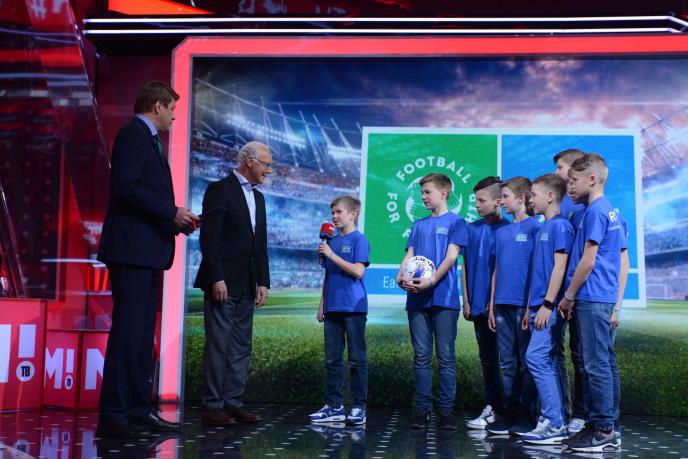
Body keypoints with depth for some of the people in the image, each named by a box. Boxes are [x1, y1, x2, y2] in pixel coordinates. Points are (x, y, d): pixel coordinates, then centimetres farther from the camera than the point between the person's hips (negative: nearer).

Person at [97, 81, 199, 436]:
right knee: (128, 331, -10)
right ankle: (113, 415, -6)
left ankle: (139, 410, 15)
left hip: (147, 252, 10)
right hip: (132, 249, -10)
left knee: (142, 334, 10)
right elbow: (125, 187, -18)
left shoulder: (147, 138, 23)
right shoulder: (133, 133, -6)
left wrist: (177, 220, 11)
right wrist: (172, 212, -15)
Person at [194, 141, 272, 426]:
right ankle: (212, 406, 0)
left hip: (247, 285, 8)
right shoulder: (220, 190, -5)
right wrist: (217, 278, -18)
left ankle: (233, 402, 12)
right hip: (223, 282, -8)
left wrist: (263, 282, 11)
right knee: (218, 345, -5)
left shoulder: (258, 197, 18)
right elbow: (209, 239, -12)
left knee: (241, 347, 7)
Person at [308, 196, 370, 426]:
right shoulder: (331, 242, 15)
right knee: (332, 359, 9)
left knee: (357, 359, 0)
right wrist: (322, 305, 15)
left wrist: (332, 255, -15)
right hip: (332, 308, 7)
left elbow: (358, 271, -16)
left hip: (353, 308, -7)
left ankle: (359, 407, 5)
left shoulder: (359, 240, -5)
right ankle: (333, 406, 15)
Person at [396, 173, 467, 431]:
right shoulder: (419, 225, 19)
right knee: (421, 356, 5)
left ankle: (446, 409, 5)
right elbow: (409, 255, 12)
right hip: (417, 299, 5)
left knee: (446, 357, -1)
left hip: (444, 298, -5)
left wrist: (432, 280, -21)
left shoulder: (455, 222, 4)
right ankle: (422, 408, 10)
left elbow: (451, 257, -7)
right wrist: (401, 277, -9)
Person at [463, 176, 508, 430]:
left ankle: (505, 408, 9)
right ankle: (494, 408, 17)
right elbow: (466, 266, 12)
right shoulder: (472, 229, 11)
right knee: (487, 359, 10)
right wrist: (466, 301, 6)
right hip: (478, 305, 5)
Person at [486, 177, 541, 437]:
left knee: (526, 362, 1)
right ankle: (510, 413, 14)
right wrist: (491, 306, 13)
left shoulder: (535, 228, -3)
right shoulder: (501, 232, 16)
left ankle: (526, 415, 9)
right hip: (502, 305, 6)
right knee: (507, 363, 8)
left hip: (524, 305, -6)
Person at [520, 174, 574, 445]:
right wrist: (530, 308, 19)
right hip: (539, 306, 9)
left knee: (536, 357, -14)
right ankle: (555, 420, 12)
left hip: (550, 307, -9)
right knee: (547, 362, 8)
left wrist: (547, 304, -19)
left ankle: (554, 423, -11)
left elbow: (559, 267, -16)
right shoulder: (542, 228, 19)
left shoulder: (560, 225, -9)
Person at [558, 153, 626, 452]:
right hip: (601, 298, 10)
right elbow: (620, 262, 20)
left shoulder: (595, 211, -12)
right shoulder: (610, 211, 17)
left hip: (592, 299, -10)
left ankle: (605, 432, -2)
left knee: (596, 365, -6)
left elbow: (587, 261, -16)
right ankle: (595, 425, 17)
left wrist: (569, 296, -7)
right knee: (593, 365, 11)